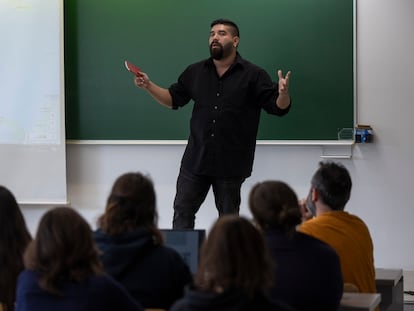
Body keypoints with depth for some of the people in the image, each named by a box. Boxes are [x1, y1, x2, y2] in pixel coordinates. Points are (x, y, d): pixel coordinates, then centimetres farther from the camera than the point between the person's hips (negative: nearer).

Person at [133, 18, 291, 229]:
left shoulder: (253, 75, -4)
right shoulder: (195, 72, 8)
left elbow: (279, 107, -8)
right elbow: (173, 99, 13)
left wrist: (283, 94, -30)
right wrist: (148, 86, 0)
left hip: (231, 164, -3)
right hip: (196, 158, 3)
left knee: (228, 217, 9)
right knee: (182, 211, 4)